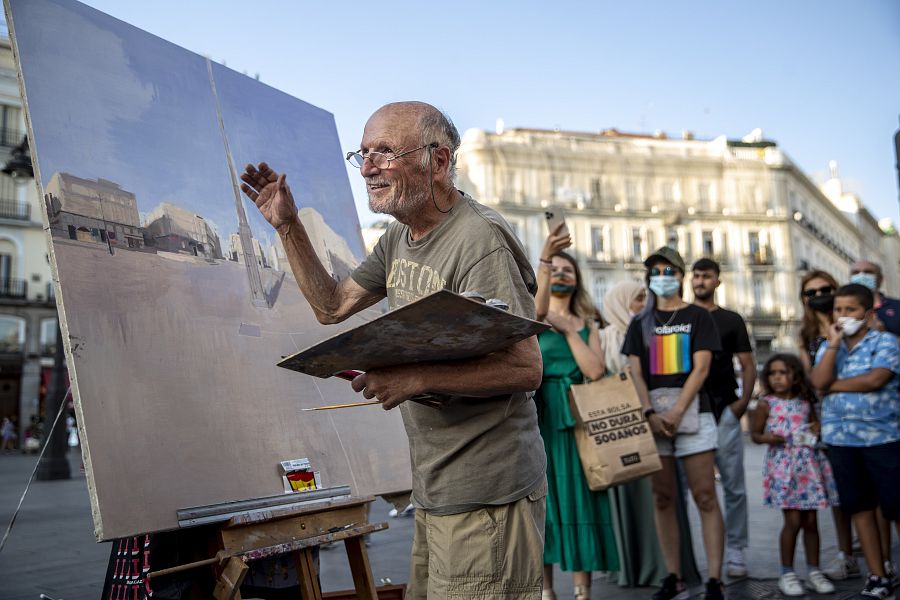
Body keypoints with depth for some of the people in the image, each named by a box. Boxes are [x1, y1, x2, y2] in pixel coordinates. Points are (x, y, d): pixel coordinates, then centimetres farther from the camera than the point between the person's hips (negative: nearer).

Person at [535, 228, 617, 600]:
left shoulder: (586, 324, 13)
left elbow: (595, 371, -3)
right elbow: (536, 309, -22)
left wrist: (569, 330, -5)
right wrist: (543, 262, -34)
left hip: (574, 416, 2)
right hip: (538, 415, -2)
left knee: (578, 501, 1)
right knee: (541, 498, 0)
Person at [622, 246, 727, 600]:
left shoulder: (698, 317, 6)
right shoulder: (640, 323, 14)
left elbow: (701, 368, -4)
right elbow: (635, 373, 5)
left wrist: (676, 412, -13)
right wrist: (650, 414, -10)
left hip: (692, 411, -3)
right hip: (652, 415, 3)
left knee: (705, 496, -5)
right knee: (663, 498, 4)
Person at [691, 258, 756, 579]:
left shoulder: (731, 320, 9)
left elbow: (748, 364, 7)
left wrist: (744, 400, -7)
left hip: (724, 411, 0)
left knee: (734, 485, 1)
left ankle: (735, 551, 11)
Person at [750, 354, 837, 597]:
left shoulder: (805, 402, 7)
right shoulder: (766, 404, -2)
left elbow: (815, 424, 20)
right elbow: (755, 434, 4)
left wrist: (815, 432, -2)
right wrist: (766, 438, -17)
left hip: (808, 465, 4)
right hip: (783, 466, -4)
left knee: (810, 521, 7)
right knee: (793, 520, -6)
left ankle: (813, 572, 20)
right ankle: (787, 573, 9)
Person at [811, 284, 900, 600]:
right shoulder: (828, 346, 11)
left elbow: (874, 379, -17)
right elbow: (819, 381, -5)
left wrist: (833, 385, -6)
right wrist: (833, 344, -9)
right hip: (841, 438, 5)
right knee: (859, 508, 9)